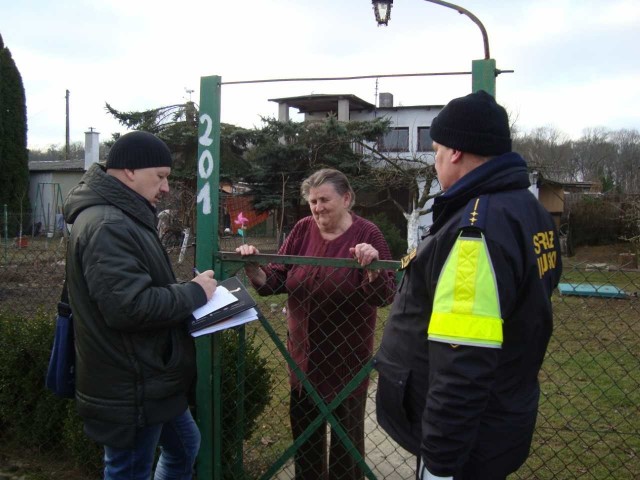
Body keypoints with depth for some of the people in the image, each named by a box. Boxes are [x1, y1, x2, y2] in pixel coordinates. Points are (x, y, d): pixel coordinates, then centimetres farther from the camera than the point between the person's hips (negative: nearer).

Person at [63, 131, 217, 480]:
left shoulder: (121, 217, 12)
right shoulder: (107, 226, -24)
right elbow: (130, 305, -32)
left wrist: (187, 292, 3)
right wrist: (194, 293, -18)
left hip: (148, 379, 11)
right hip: (130, 389, -11)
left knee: (184, 446, 25)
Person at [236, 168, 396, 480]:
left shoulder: (367, 234, -12)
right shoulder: (302, 230, -2)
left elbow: (384, 296, -17)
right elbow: (274, 282, 0)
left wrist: (372, 266, -34)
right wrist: (253, 268, -18)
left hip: (347, 352, -4)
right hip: (304, 349, 4)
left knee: (347, 428, 14)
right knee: (303, 427, 19)